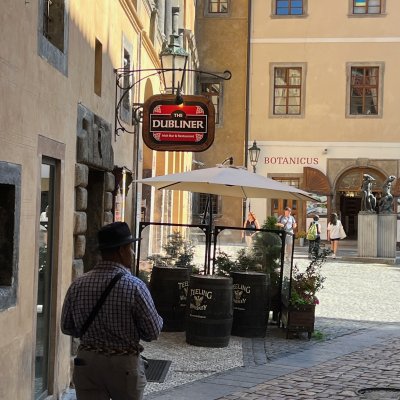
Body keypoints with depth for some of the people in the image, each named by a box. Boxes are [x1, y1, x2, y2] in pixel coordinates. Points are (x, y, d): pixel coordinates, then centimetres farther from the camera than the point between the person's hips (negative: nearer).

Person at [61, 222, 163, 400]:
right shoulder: (134, 287, -17)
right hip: (124, 365, -3)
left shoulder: (78, 285, -5)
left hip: (86, 363, 3)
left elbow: (67, 327, 6)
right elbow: (153, 332, -11)